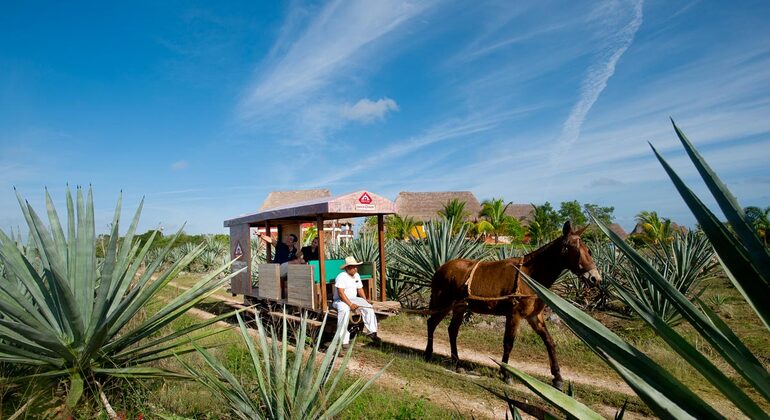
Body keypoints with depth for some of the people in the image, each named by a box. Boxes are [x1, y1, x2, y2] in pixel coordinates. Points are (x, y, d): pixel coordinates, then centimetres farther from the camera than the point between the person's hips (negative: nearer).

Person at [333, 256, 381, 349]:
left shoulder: (356, 276, 10)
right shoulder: (341, 277, -15)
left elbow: (360, 289, 16)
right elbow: (341, 293, -22)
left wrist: (365, 301, 1)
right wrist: (350, 304, -28)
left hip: (353, 299, 7)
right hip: (340, 300, -7)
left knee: (368, 307, -15)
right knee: (344, 311, -38)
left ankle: (372, 332, -13)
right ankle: (344, 340, -34)